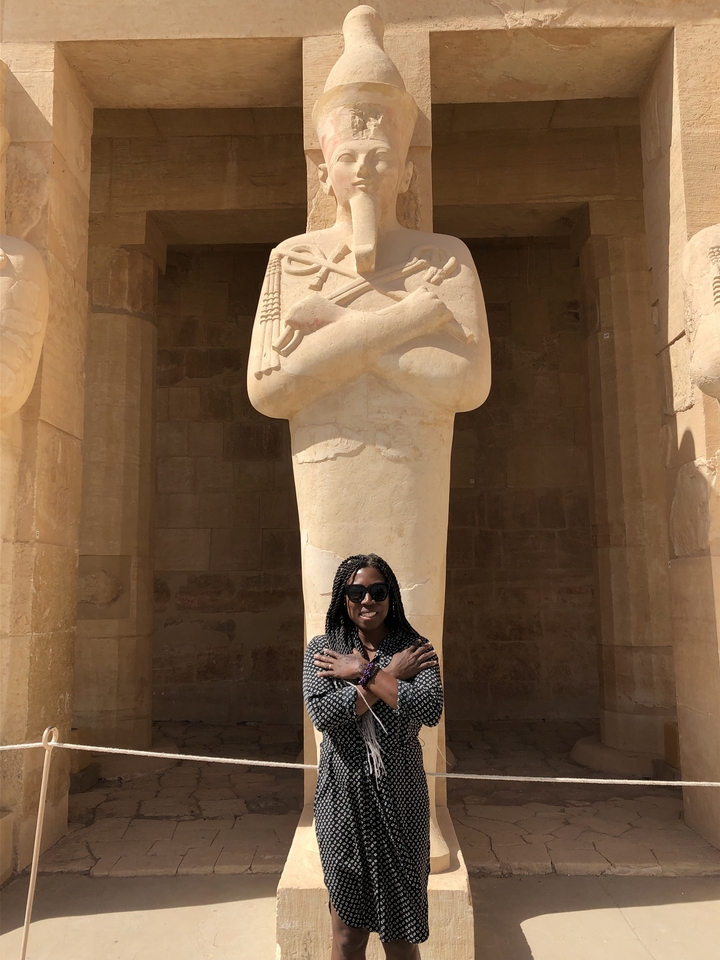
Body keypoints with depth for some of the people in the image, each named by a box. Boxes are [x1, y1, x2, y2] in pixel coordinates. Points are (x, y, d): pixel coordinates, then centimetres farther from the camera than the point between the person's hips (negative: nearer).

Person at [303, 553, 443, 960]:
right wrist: (391, 675, -15)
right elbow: (323, 713, -17)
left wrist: (363, 673, -16)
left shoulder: (414, 648, -1)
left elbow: (431, 709, -19)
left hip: (400, 800, 0)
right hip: (344, 797, 1)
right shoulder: (322, 649, 0)